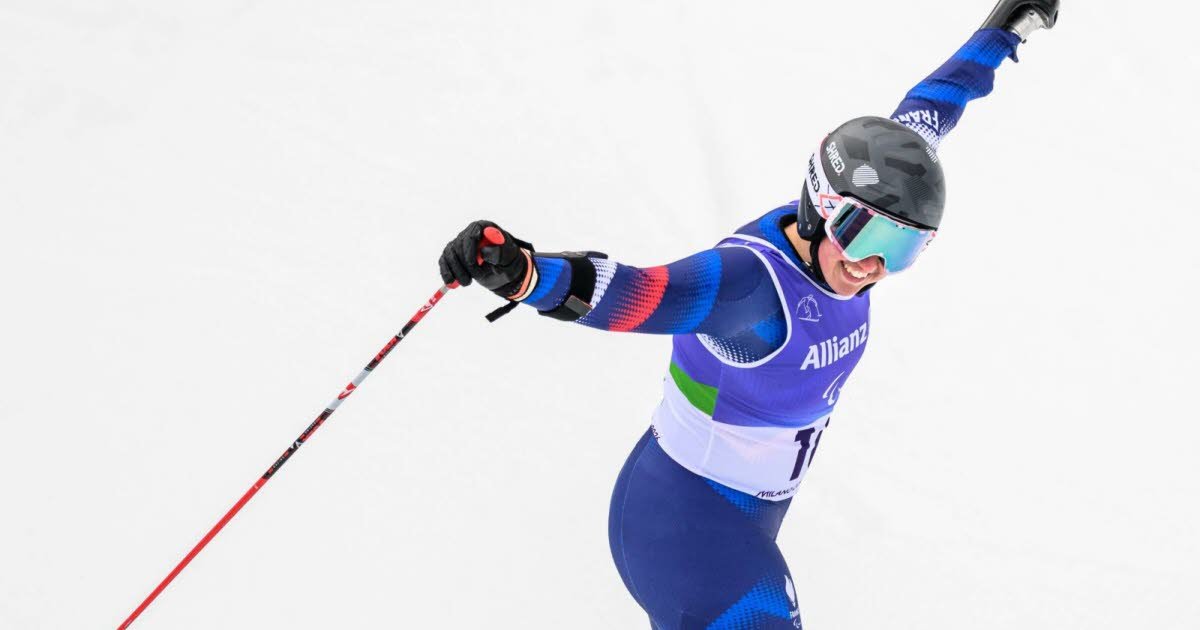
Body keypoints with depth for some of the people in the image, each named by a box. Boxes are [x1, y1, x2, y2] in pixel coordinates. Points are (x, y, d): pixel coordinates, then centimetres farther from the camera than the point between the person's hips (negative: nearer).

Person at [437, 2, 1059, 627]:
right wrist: (527, 272, -70)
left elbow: (916, 121, 6)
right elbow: (636, 294, -51)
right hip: (681, 521, -9)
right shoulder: (753, 280, -32)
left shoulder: (833, 246, -9)